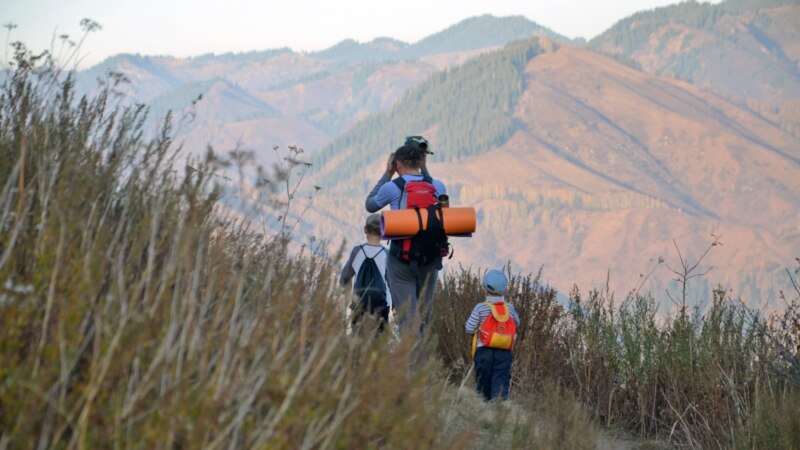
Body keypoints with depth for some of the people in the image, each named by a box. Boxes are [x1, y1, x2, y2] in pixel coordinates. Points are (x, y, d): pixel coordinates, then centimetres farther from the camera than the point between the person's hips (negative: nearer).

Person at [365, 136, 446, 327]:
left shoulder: (392, 188, -8)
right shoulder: (437, 186, 0)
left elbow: (370, 205, 11)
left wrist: (387, 174, 13)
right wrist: (424, 170, 18)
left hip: (402, 259, -3)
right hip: (431, 259, 3)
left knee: (407, 321, -2)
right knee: (422, 320, 17)